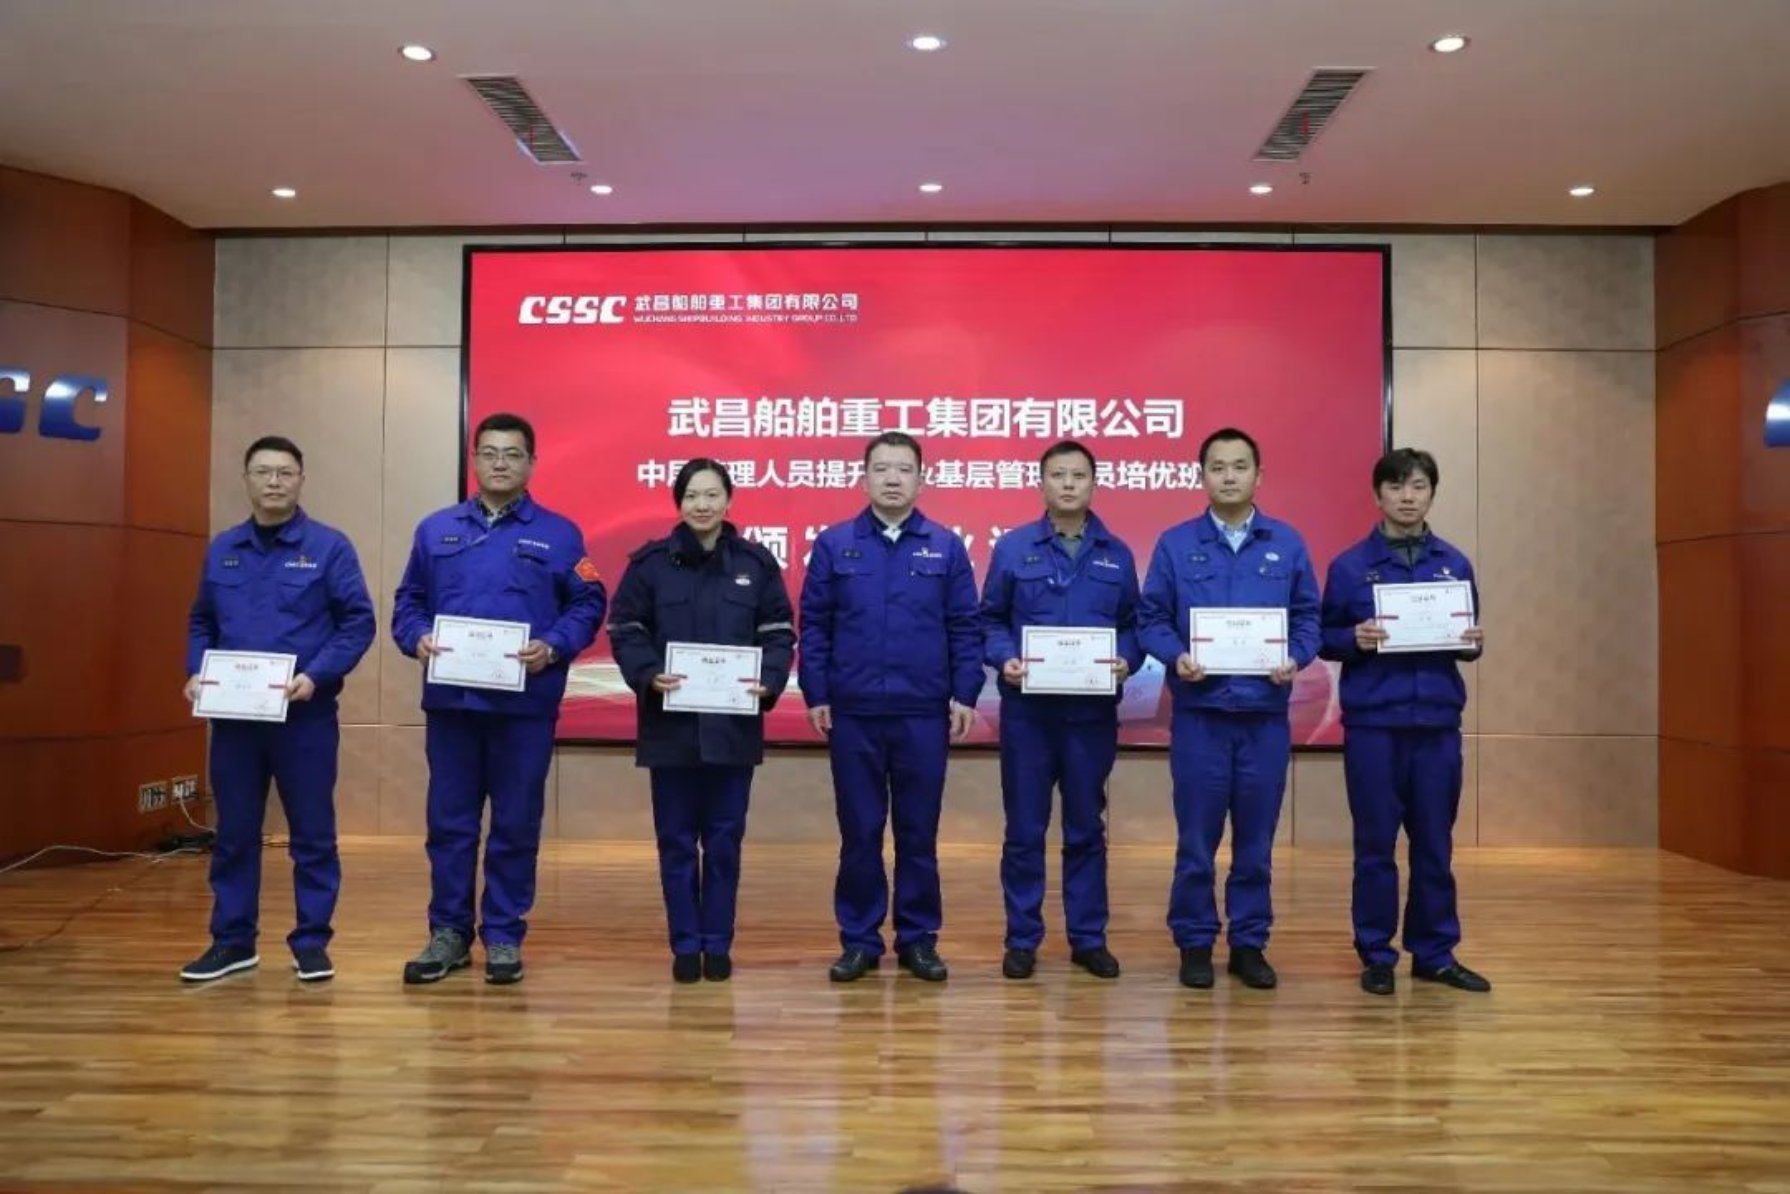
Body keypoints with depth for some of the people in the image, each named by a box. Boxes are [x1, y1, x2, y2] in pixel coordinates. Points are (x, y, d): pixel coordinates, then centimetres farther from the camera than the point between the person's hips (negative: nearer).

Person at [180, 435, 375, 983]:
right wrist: (195, 672, -1)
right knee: (234, 833, 11)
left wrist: (316, 676, -19)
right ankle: (232, 940, 23)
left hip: (306, 714, -4)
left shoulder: (329, 546, -4)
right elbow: (201, 622, 16)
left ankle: (312, 941, 15)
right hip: (232, 715, 4)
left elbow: (358, 622, -7)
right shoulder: (222, 549, 9)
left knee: (312, 834, 4)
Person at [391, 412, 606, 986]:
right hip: (451, 700, 2)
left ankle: (504, 935, 18)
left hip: (526, 703, -2)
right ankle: (449, 932, 22)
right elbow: (407, 601, 12)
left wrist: (553, 647, -16)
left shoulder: (559, 534, 3)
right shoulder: (436, 529, 9)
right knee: (449, 822, 9)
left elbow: (588, 604, 0)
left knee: (516, 825, 6)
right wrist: (418, 637, -9)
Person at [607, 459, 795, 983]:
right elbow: (625, 630, 1)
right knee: (677, 839, 6)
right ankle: (686, 944, 18)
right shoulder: (650, 562, 0)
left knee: (725, 838, 8)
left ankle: (718, 943, 19)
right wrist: (648, 675, -16)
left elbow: (779, 633, 5)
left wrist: (769, 681, -12)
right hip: (671, 723, -1)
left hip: (733, 724, 1)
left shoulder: (757, 563, 4)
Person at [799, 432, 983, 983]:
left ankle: (918, 938, 21)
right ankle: (859, 940, 19)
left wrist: (965, 695, -3)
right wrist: (815, 696, -3)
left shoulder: (946, 547, 3)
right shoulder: (833, 544, 3)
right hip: (852, 713, 0)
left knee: (918, 831, 9)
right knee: (859, 830, 8)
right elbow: (813, 626, 3)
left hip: (924, 713, 0)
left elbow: (965, 627, 4)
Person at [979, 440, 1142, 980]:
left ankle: (1088, 938, 22)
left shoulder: (1117, 554, 7)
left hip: (1093, 711, 2)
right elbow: (990, 620, 4)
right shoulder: (1012, 547, 1)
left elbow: (1134, 624, 8)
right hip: (1027, 709, -1)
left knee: (1086, 827, 10)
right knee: (1025, 828, 5)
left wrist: (1126, 661, -11)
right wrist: (1003, 658, -14)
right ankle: (1022, 939, 17)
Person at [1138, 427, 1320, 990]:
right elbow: (1151, 619, 1)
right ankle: (1195, 942, 19)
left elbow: (1307, 618, 7)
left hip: (1266, 714, 2)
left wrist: (1295, 659, -12)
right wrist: (1176, 657, -16)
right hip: (1199, 711, -1)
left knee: (1256, 839, 9)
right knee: (1196, 839, 5)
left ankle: (1250, 943, 22)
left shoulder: (1288, 543, 6)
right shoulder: (1175, 543, 2)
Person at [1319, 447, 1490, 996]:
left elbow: (1467, 637, 14)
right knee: (1376, 845, 5)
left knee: (1434, 844, 10)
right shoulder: (1349, 565, 0)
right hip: (1372, 723, -3)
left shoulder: (1455, 563, 8)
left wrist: (1473, 643, -8)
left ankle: (1435, 953, 23)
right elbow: (1325, 638, 2)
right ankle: (1377, 955, 16)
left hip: (1438, 722, 3)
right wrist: (1354, 639, -18)